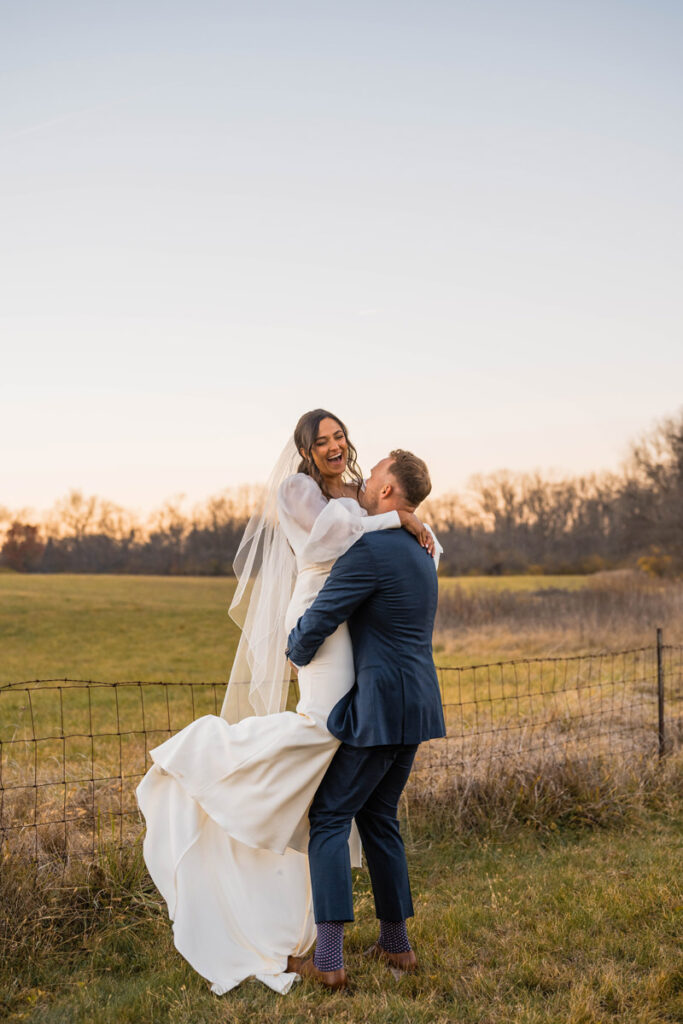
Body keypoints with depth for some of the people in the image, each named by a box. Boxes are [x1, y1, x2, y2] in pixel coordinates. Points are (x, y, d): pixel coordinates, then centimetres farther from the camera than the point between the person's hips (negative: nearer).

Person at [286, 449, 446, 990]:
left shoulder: (370, 550, -17)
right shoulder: (420, 551, 14)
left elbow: (318, 622, -15)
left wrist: (297, 652, 6)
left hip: (380, 709, -9)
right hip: (418, 706, 9)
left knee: (329, 817, -1)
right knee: (378, 818, 19)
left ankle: (329, 957, -4)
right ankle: (396, 941, 24)